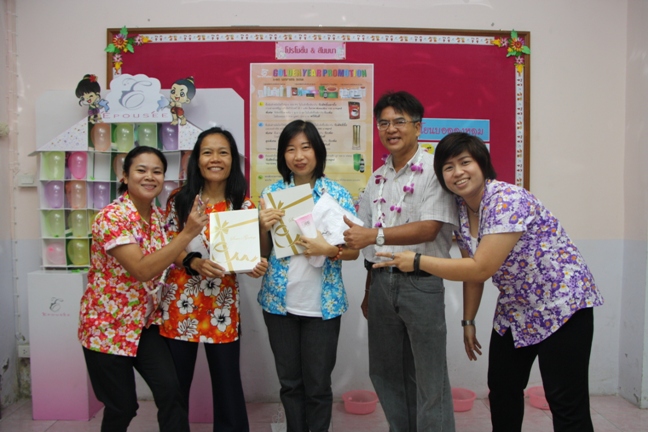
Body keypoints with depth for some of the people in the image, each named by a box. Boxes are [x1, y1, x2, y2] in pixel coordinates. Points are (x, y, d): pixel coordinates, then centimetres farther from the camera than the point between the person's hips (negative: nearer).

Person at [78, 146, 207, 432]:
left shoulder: (157, 216, 1)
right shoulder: (111, 217, -21)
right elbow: (142, 269, -30)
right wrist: (188, 233, -31)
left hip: (144, 322, 6)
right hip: (108, 325, -5)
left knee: (170, 390, -7)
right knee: (122, 407, 6)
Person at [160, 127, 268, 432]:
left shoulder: (244, 204, 0)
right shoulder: (179, 199, -1)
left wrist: (255, 266, -20)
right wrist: (194, 262, -21)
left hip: (222, 305, 0)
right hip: (180, 303, 0)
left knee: (227, 383, 7)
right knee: (175, 385, 13)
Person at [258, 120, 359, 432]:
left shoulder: (337, 194, -4)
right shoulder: (271, 193, 1)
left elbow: (354, 250, -2)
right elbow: (263, 251, 5)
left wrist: (328, 250, -21)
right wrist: (263, 227, -14)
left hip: (323, 304, -2)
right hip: (279, 301, 2)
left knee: (318, 385, 10)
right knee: (290, 382, 16)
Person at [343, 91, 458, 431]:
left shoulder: (434, 169, -7)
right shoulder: (377, 178, 13)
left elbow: (429, 229, -18)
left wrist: (374, 235, -27)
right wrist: (370, 290, 16)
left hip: (421, 282, -6)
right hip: (381, 279, 7)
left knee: (428, 376, 3)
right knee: (385, 371, 17)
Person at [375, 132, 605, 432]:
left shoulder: (508, 200, -26)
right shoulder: (460, 208, -1)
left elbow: (481, 269, -30)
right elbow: (472, 273, 7)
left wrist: (417, 261, -24)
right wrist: (468, 321, 7)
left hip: (561, 301, -8)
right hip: (515, 309, 8)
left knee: (565, 402, -3)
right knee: (502, 390, 15)